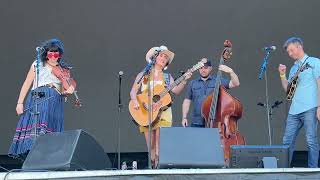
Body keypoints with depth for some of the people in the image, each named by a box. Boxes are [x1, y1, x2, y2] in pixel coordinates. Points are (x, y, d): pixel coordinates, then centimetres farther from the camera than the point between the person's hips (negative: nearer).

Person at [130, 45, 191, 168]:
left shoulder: (167, 77, 15)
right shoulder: (143, 75, 12)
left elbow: (176, 91, 1)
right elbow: (133, 91, 5)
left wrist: (184, 80, -14)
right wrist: (135, 101, -14)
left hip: (163, 113, 0)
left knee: (160, 145, -13)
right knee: (151, 146, -2)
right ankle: (152, 166, 6)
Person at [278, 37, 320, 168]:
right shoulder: (293, 68, 22)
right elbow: (287, 89, 20)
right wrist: (282, 75, 6)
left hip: (309, 108, -6)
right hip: (294, 110, 7)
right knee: (287, 141, 5)